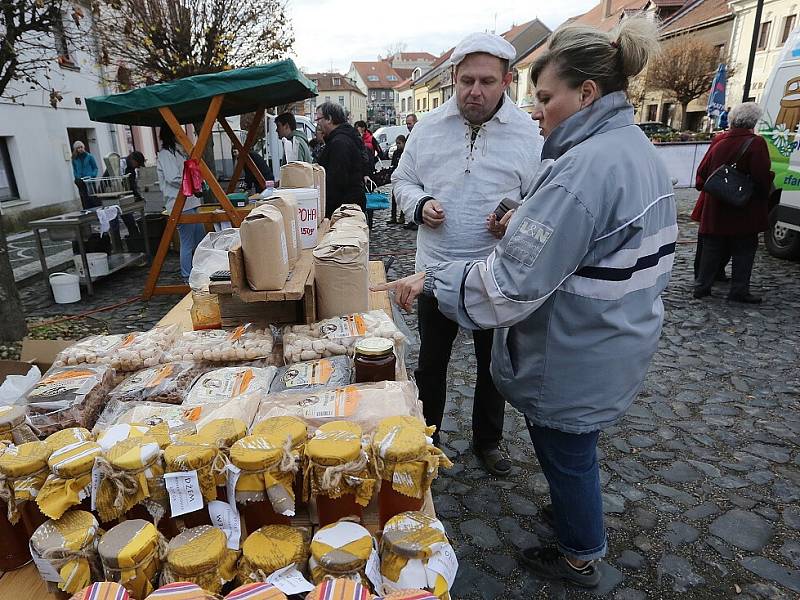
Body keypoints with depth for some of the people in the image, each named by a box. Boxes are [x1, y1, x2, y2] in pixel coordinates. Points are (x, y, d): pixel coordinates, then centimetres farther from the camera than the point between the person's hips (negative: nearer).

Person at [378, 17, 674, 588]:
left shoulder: (584, 167, -28)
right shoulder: (643, 152, 5)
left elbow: (512, 283, -32)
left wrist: (431, 279, -22)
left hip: (575, 357, -9)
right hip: (621, 342, 9)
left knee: (565, 453, 14)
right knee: (575, 446, 28)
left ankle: (580, 557, 39)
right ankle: (579, 511, 53)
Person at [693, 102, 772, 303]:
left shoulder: (718, 141, 4)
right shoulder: (756, 143, -12)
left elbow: (702, 172, 11)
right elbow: (762, 177, -14)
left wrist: (703, 189, 26)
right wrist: (764, 196, 3)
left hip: (715, 209, 5)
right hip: (744, 211, -4)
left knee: (712, 247, 13)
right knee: (744, 250, 7)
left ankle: (702, 286, 15)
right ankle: (739, 291, 9)